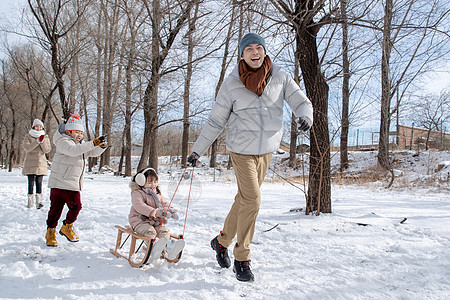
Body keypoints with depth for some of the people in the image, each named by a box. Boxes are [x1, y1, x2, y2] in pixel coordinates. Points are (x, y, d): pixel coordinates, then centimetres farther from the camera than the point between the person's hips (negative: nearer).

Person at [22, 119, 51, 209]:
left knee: (39, 182, -3)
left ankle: (39, 201, -3)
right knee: (31, 182, 0)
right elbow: (27, 147, -13)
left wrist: (43, 141, -17)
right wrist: (37, 141, -22)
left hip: (41, 164, 1)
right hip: (30, 164, -1)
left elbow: (47, 150, -3)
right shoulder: (28, 137, 5)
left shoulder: (45, 137, 10)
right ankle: (30, 201, 7)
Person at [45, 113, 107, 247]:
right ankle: (51, 231, 20)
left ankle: (67, 228, 28)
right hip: (59, 182, -7)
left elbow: (93, 152, 7)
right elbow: (73, 150, -31)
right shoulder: (63, 142, -11)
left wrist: (101, 146, -17)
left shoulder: (82, 144, 15)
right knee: (56, 208, 2)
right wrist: (93, 143, -40)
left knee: (76, 206, 6)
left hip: (74, 185, 7)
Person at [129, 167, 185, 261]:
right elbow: (139, 206, -21)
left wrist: (172, 211, -1)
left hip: (156, 221, 5)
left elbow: (164, 203, 24)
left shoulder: (157, 193, 20)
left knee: (164, 230, -21)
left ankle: (169, 248, -42)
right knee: (149, 231, -33)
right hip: (140, 221, -5)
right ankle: (153, 247, -57)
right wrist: (155, 212, -32)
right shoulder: (137, 193, -4)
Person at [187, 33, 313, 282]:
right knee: (252, 200, -12)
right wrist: (197, 150, 1)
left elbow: (301, 102, 0)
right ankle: (242, 259, 3)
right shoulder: (232, 84, -5)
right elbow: (215, 121, 1)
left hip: (267, 149, 4)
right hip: (242, 150, -3)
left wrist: (305, 116, -25)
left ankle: (222, 241, 34)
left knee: (245, 199, 13)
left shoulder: (280, 78, 1)